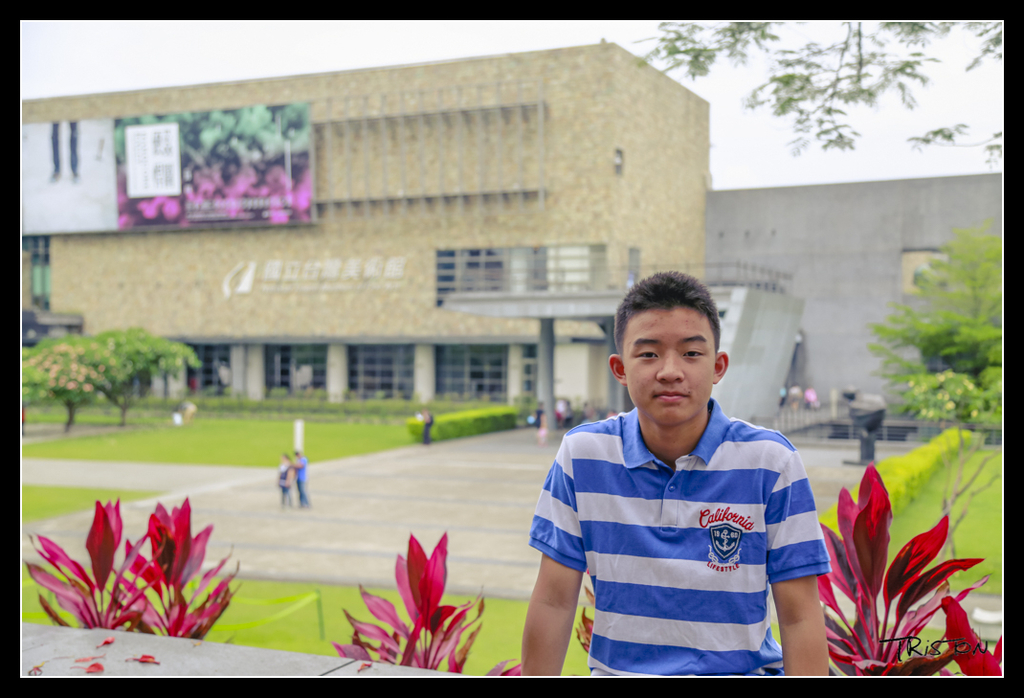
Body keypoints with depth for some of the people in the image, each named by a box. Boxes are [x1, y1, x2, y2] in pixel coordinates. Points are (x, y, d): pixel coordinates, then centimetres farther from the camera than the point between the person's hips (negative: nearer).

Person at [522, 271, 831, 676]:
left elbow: (799, 617, -4)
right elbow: (553, 602, 2)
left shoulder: (770, 461, -5)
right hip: (615, 669, 1)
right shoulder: (582, 455, -1)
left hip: (738, 669, 0)